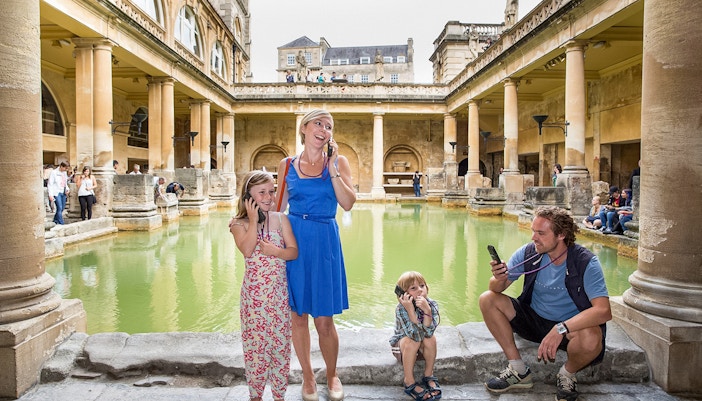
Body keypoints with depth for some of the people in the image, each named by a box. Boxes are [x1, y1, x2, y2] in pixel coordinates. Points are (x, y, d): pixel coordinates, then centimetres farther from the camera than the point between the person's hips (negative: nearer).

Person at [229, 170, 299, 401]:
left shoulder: (281, 219, 2)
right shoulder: (240, 224, -4)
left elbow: (294, 252, 0)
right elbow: (247, 251, -21)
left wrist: (274, 250, -18)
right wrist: (254, 221, -19)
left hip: (279, 292, 2)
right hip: (254, 293, -2)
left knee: (280, 342, 9)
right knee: (255, 343, 5)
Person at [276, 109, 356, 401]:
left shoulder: (338, 161, 3)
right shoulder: (287, 164, 7)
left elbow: (348, 204, -9)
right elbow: (279, 205, 14)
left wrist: (332, 168, -13)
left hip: (324, 242, -1)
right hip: (292, 240, 2)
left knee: (324, 320, 1)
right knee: (297, 316, 9)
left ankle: (332, 375, 27)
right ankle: (308, 376, 30)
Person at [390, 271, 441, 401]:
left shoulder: (432, 305, -22)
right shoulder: (401, 309, -30)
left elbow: (428, 332, -33)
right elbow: (416, 335, -40)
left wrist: (427, 311, -46)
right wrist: (410, 310, -49)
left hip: (422, 347, 3)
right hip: (401, 346, -3)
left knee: (431, 338, -28)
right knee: (412, 341, -34)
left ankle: (429, 376, -7)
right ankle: (409, 382, -17)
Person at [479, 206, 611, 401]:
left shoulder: (586, 262, -21)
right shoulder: (528, 252, -12)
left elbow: (604, 311, -31)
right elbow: (496, 289, -8)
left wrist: (561, 329, -42)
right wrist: (499, 279, -34)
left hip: (571, 326, -4)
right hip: (533, 320, 4)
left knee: (591, 340, -37)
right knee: (487, 300, -14)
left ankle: (568, 374, 1)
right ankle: (518, 370, -3)